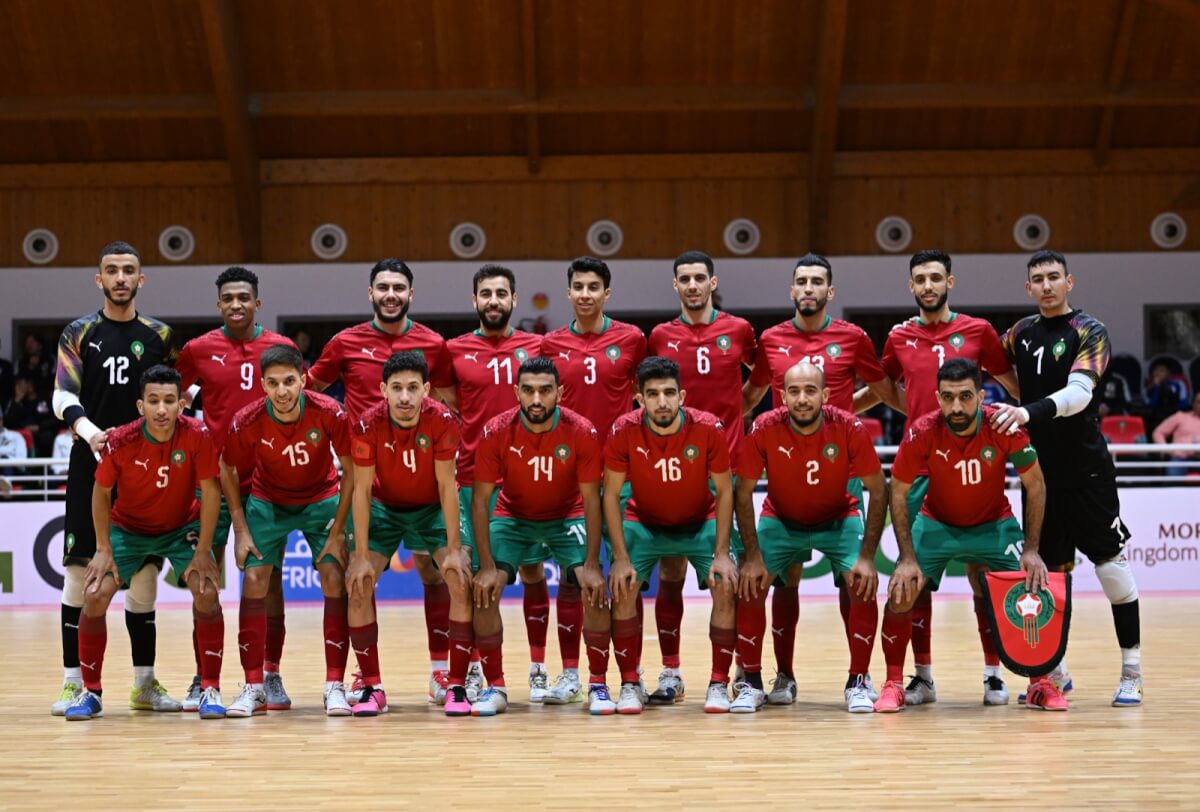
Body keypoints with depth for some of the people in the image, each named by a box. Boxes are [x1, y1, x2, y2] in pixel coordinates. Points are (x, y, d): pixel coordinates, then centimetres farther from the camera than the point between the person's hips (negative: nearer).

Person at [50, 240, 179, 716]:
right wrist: (88, 430, -23)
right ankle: (74, 681, 3)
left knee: (144, 571, 2)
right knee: (79, 567, -4)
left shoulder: (160, 336, 9)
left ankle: (144, 682, 10)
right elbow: (62, 396, -5)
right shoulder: (79, 333, 4)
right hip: (91, 463, -2)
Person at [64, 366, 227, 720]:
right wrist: (103, 549, -9)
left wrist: (203, 551, -18)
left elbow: (210, 492, -17)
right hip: (127, 528, 1)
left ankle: (211, 689, -6)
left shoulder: (198, 436, -25)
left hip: (182, 528, 0)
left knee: (207, 593, -21)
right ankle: (90, 692, 4)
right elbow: (101, 492, -8)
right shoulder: (120, 442, -23)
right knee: (95, 595, -15)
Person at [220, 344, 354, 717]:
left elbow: (351, 471, -14)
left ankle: (335, 686, -6)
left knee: (335, 581, -13)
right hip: (267, 503, 1)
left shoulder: (329, 413, -27)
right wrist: (241, 530, -9)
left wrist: (338, 530, -15)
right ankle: (254, 688, -2)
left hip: (322, 501, -1)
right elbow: (228, 470, -5)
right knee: (254, 582, -10)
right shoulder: (247, 422, -24)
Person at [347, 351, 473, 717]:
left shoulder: (442, 421, -26)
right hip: (384, 507, 1)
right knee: (357, 584, -13)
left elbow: (447, 485, -20)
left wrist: (453, 549, -21)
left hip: (433, 508, -1)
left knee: (462, 582, -17)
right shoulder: (368, 425, -24)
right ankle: (372, 687, -2)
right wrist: (362, 556, -19)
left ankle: (457, 686, -8)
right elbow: (362, 490, -18)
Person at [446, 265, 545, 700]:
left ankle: (538, 669, 10)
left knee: (531, 569, 4)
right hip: (473, 479, 0)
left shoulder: (537, 347, 6)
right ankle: (474, 669, 10)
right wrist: (445, 471, 0)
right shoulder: (455, 351, 5)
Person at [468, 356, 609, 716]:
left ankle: (598, 686, -4)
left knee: (595, 589, -18)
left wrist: (592, 564, -23)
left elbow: (592, 500, -17)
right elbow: (480, 499, -17)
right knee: (483, 590, -16)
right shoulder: (496, 432, -22)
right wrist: (488, 565, -24)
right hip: (513, 517, 1)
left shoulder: (581, 433, -23)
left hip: (567, 517, -1)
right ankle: (495, 687, -3)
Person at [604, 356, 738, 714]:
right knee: (622, 589, -17)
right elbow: (611, 495, -15)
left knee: (727, 587, -17)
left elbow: (724, 491, -14)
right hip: (644, 525, 0)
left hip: (701, 523, 0)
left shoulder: (709, 429, -25)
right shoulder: (624, 432, -25)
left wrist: (722, 553, -19)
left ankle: (719, 684, -5)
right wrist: (621, 558, -21)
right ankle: (630, 685, -2)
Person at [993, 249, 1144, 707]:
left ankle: (1131, 673, 4)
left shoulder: (1089, 332, -8)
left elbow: (1079, 392, -24)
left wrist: (1032, 412, -38)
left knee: (1111, 565, -4)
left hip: (1087, 469, -5)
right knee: (1049, 571, 8)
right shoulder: (1020, 333, 9)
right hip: (1042, 469, 5)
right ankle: (1054, 672, 20)